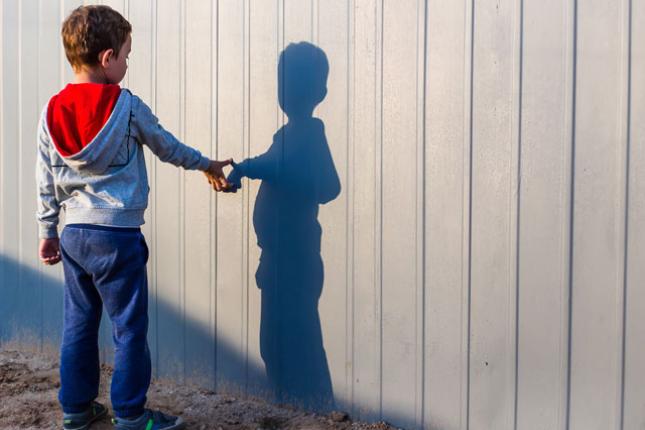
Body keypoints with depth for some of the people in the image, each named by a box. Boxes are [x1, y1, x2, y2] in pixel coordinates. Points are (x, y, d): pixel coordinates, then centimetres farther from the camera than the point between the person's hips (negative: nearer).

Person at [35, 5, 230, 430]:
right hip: (117, 236, -6)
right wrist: (208, 164, 19)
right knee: (130, 328, 4)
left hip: (73, 235, 6)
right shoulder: (127, 106, -11)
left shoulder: (52, 112, 2)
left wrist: (47, 231, 16)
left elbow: (46, 181, 7)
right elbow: (168, 147, 3)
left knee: (79, 324, 16)